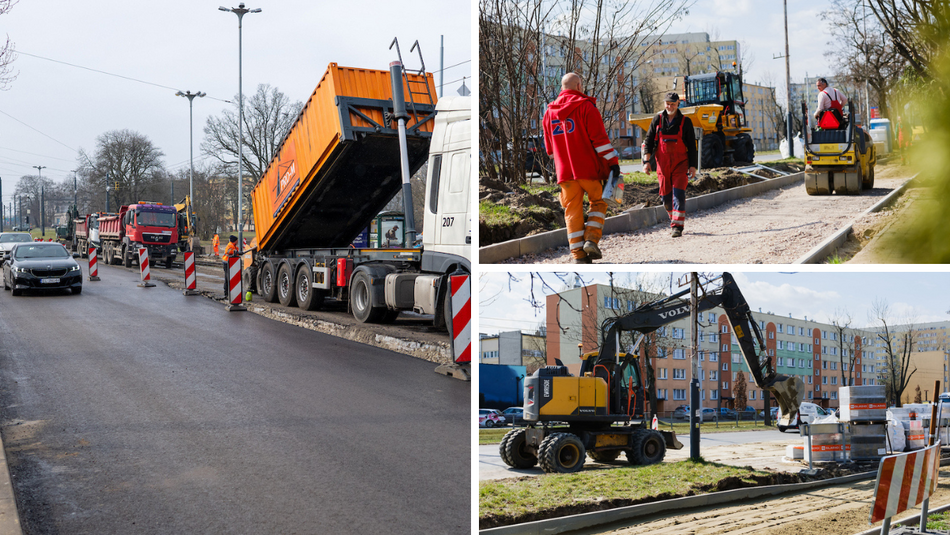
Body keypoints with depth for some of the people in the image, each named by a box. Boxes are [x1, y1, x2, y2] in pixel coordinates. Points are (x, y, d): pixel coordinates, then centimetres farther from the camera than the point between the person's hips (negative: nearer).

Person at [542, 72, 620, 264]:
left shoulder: (550, 111, 14)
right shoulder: (585, 106, -5)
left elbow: (549, 147, 20)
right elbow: (599, 138, -11)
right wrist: (612, 161, -10)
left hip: (564, 171, 4)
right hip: (588, 167, -4)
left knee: (573, 209, 7)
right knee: (598, 201, 13)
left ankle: (578, 253, 3)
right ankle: (591, 239, -4)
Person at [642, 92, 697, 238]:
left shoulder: (685, 122, 3)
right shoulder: (657, 119, 7)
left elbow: (692, 146, 5)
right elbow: (649, 140, 6)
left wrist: (693, 165, 0)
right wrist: (646, 160, -4)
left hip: (680, 164, -2)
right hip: (662, 164, 2)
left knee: (678, 194, -13)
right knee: (666, 196, 5)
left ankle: (677, 226, -16)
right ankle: (673, 218, 28)